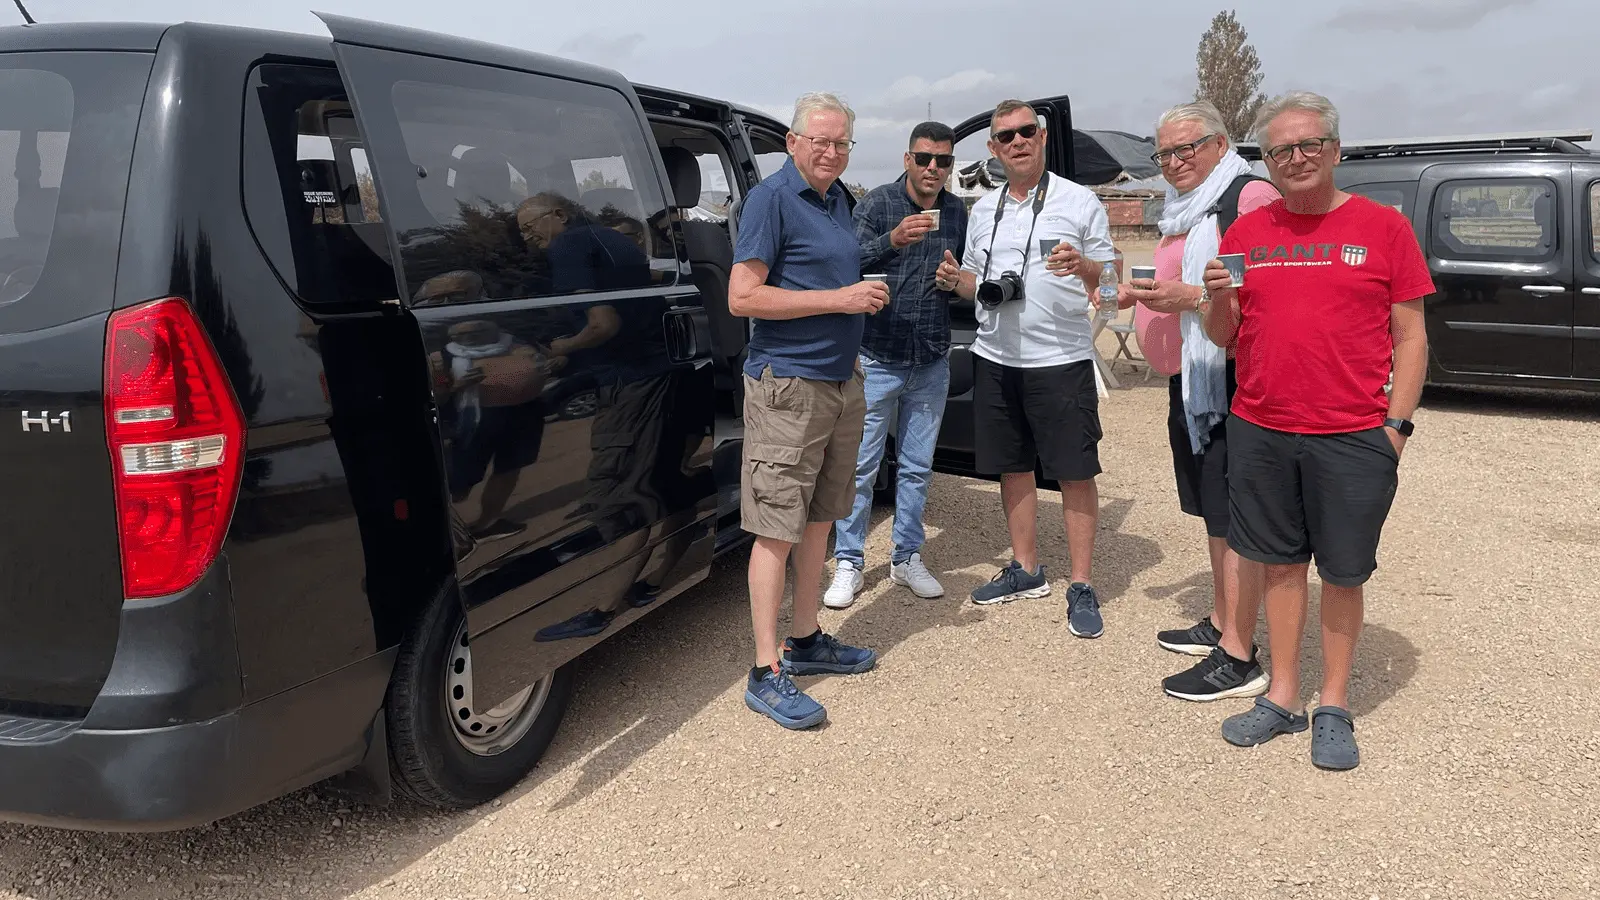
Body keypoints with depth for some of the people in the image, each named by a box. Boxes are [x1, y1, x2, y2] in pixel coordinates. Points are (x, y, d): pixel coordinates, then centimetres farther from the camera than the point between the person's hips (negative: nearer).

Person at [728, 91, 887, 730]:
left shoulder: (839, 199, 15)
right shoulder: (771, 199, -10)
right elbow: (742, 297, -18)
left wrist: (867, 294, 10)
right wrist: (837, 299, -18)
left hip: (841, 379, 9)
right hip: (787, 384, -9)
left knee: (818, 521, 15)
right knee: (777, 530, -6)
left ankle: (806, 642, 28)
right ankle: (765, 674, -1)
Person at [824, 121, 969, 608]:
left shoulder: (957, 211, 9)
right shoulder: (877, 202, -5)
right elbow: (851, 262, -18)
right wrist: (893, 240, -34)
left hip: (932, 363, 4)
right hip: (879, 359, -4)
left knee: (917, 467, 12)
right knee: (861, 465, 0)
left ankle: (908, 558, 25)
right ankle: (849, 563, 12)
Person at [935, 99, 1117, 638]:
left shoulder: (1079, 201, -1)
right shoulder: (983, 209, 13)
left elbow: (1112, 276, 0)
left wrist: (1083, 267, -22)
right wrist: (956, 280, -3)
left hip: (1062, 359, -5)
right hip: (996, 358, 5)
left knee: (1076, 473, -3)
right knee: (1013, 468, 12)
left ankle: (1081, 588, 5)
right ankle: (1026, 570, 27)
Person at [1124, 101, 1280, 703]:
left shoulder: (1251, 196, -10)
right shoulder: (1184, 213, 20)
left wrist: (1192, 296, -24)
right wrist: (1144, 292, 16)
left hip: (1234, 381, -10)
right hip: (1190, 380, 10)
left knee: (1234, 518, -8)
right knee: (1213, 512, 16)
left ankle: (1237, 659, -3)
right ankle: (1221, 624, 28)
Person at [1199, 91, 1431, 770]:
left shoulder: (1382, 226, 0)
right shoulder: (1245, 233, 7)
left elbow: (1410, 336, 1)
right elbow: (1222, 336, 11)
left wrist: (1396, 423, -7)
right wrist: (1217, 298, -10)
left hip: (1353, 437, -2)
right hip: (1260, 433, 3)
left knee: (1343, 574, 7)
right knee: (1281, 563, 12)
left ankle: (1334, 707, 22)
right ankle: (1283, 697, 25)